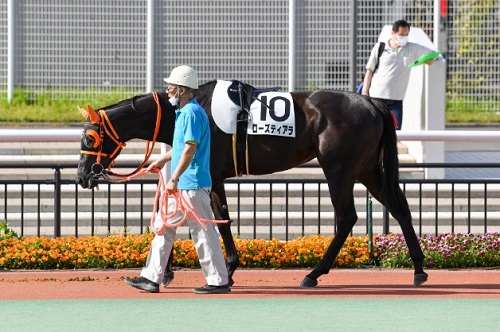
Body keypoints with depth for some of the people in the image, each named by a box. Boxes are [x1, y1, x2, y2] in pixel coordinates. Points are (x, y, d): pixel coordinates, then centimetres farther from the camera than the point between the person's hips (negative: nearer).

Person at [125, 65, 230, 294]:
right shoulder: (183, 112, 15)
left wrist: (174, 178, -27)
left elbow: (190, 148, -24)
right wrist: (163, 160, 35)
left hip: (193, 184, -11)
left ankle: (219, 281, -2)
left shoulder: (192, 112, -16)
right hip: (181, 186, 11)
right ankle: (152, 278, 15)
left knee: (203, 233, -6)